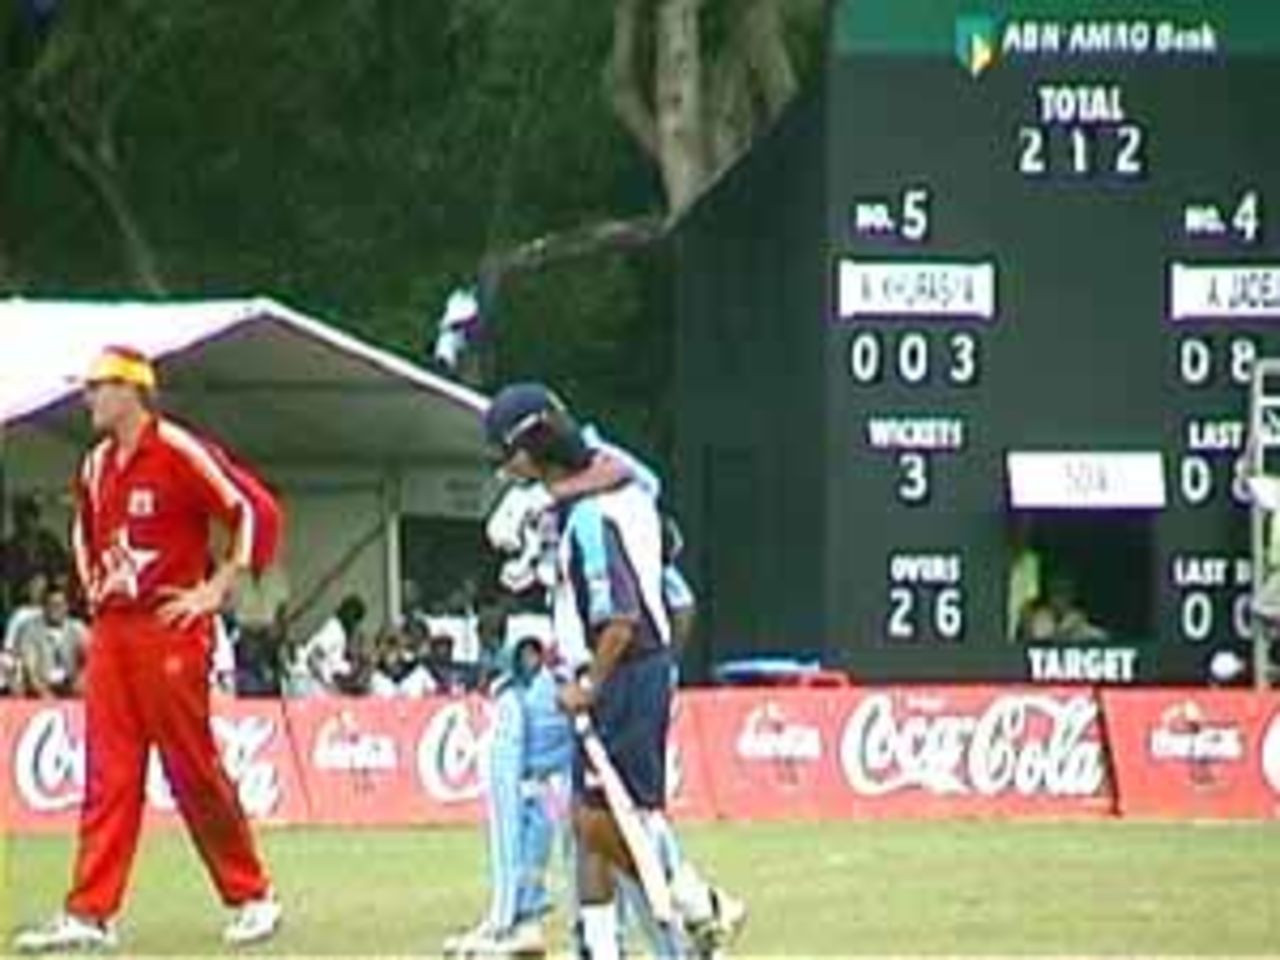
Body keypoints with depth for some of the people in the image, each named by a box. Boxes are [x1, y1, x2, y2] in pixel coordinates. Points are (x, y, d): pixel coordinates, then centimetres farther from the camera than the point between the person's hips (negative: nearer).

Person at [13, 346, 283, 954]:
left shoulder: (180, 453, -10)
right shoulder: (97, 467, 14)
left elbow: (257, 511, -13)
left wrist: (216, 589, -12)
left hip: (170, 630, -7)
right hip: (110, 632, 7)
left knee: (194, 771, -3)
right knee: (106, 776, 2)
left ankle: (252, 897, 10)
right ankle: (90, 914, -1)